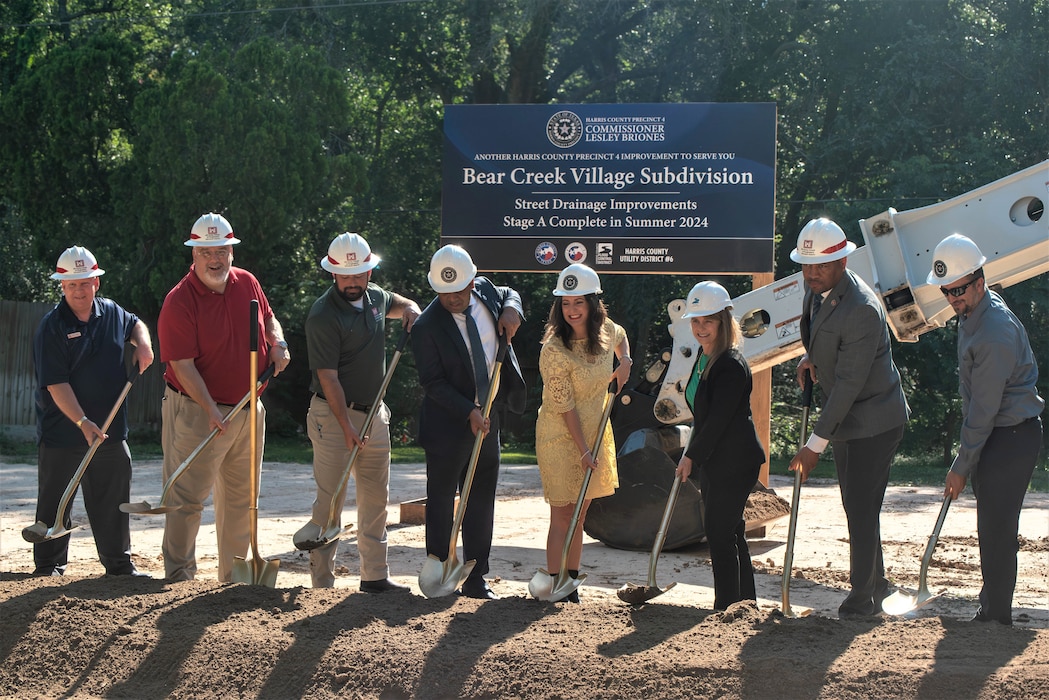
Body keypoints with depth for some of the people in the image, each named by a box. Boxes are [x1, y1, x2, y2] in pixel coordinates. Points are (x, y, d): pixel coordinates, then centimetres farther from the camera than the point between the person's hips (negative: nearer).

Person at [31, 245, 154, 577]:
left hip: (110, 430, 5)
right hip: (61, 433, -5)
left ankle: (119, 563, 20)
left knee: (114, 500, 10)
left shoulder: (111, 312, 5)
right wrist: (83, 422, -25)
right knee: (55, 502, 4)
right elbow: (56, 385, -17)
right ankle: (48, 566, 15)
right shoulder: (52, 327, -12)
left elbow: (135, 324, 30)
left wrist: (143, 344, 7)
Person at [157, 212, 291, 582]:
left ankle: (234, 577, 23)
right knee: (187, 497, -6)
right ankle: (179, 576, 1)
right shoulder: (179, 301, -16)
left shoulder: (247, 283, 4)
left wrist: (278, 343, 1)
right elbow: (183, 365, -20)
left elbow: (268, 317, 23)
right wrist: (211, 410, -28)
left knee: (241, 498, 13)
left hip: (249, 409, 7)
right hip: (197, 410, -6)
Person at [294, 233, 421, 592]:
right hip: (333, 414, -7)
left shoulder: (375, 296, 5)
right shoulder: (322, 315, -16)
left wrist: (411, 309, 6)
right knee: (330, 499, -6)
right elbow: (328, 377, -19)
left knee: (377, 497, 12)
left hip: (374, 411, 7)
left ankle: (375, 575, 21)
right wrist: (347, 428, -23)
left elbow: (398, 304, 31)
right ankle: (322, 584, -1)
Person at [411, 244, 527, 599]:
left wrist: (512, 309, -1)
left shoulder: (485, 290, 0)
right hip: (447, 423, -6)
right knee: (441, 501, 2)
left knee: (481, 502, 9)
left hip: (488, 418, 6)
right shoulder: (427, 326, -16)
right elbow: (433, 383, -15)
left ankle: (475, 579, 17)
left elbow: (509, 294, 23)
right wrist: (469, 412, -24)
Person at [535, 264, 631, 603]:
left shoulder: (605, 330, -3)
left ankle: (571, 587, 16)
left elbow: (620, 336, 25)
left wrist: (625, 362, 5)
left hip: (595, 433, 6)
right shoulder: (555, 350, -22)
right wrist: (583, 449, -17)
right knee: (562, 515, -6)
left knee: (579, 514, 11)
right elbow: (565, 407, -18)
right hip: (561, 438, -6)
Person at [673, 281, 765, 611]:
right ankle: (746, 603, 24)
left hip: (735, 462, -10)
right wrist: (691, 455, 13)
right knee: (730, 533, 15)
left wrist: (692, 457, -14)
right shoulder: (704, 357, 9)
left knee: (720, 533, -7)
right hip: (712, 461, 10)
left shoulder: (732, 365, -20)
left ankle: (727, 608, 0)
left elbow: (718, 419, -21)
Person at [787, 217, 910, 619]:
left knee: (861, 509, -6)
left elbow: (848, 383, -27)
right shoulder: (815, 288, 1)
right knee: (857, 507, 16)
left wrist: (815, 445, -25)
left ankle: (862, 597, 6)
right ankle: (875, 585, 31)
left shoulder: (861, 310, -28)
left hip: (873, 422, -9)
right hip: (846, 420, 9)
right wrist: (810, 359, 0)